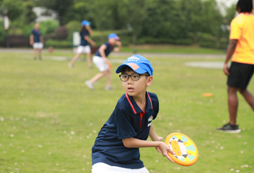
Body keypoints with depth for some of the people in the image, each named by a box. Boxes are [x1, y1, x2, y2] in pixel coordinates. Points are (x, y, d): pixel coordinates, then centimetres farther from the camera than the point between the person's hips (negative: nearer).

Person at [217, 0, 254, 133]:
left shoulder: (238, 21, -10)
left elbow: (233, 44, -17)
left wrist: (226, 63, -13)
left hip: (241, 60, -7)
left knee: (231, 90, 0)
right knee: (242, 89, 21)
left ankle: (232, 125, 0)